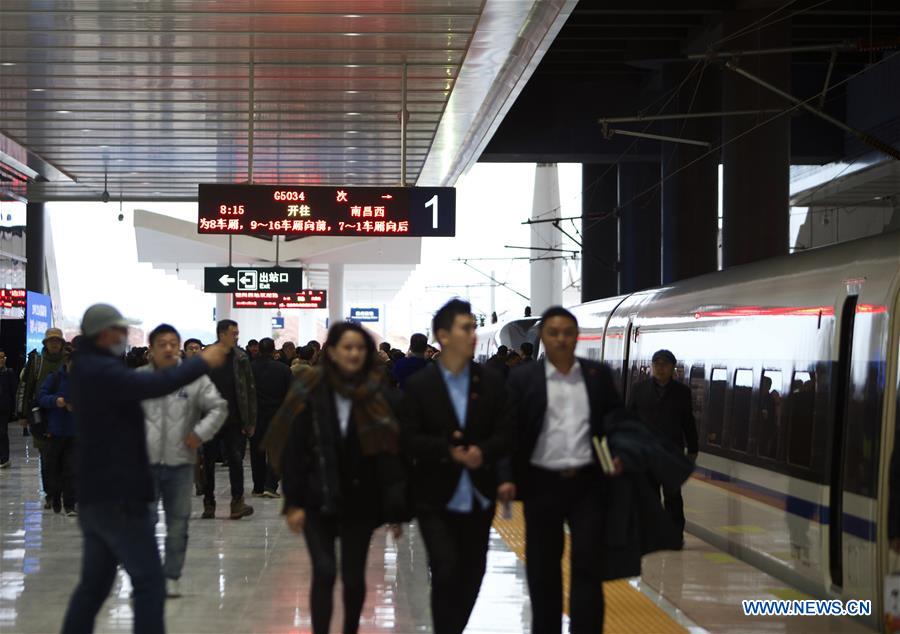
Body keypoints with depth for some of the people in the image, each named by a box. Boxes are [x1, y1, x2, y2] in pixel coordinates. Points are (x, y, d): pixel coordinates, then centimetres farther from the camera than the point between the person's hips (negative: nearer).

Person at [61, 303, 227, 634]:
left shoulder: (86, 368, 17)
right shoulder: (101, 371, -19)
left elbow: (140, 386, 15)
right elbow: (156, 384, -29)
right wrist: (203, 361, -20)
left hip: (94, 495, 10)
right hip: (119, 496, -10)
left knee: (94, 582, 14)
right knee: (149, 581, -5)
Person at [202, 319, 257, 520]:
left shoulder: (241, 358, 2)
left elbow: (250, 390, 3)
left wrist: (250, 421, -3)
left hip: (234, 421, 0)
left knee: (236, 460, -7)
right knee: (208, 462, 7)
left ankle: (238, 502, -6)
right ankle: (209, 504, 16)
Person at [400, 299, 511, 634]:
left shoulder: (491, 382, 3)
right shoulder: (419, 385, -3)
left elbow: (505, 435, -1)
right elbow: (409, 440, -8)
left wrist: (483, 451, -21)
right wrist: (447, 450, -23)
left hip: (479, 496, 3)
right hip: (436, 498, -3)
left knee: (472, 575, 11)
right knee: (447, 572, -12)